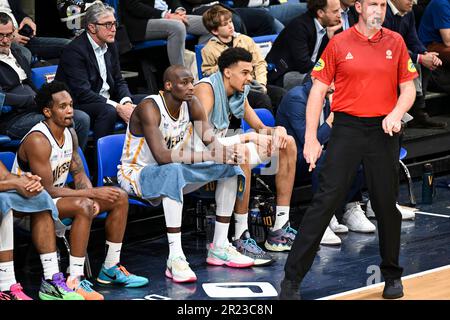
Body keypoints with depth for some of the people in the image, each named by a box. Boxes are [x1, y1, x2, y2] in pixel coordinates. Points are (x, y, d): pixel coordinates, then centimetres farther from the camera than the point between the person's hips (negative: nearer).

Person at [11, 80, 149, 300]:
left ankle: (110, 268, 9)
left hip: (57, 197, 9)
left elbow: (79, 175, 8)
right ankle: (74, 281, -34)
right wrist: (92, 194, -22)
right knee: (82, 206, -36)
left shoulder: (69, 134, 4)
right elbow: (48, 191, -25)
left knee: (120, 198, 2)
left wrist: (92, 197, -14)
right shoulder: (38, 141, -24)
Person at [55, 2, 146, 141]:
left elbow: (119, 81, 11)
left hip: (107, 101, 8)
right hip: (78, 105, -8)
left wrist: (126, 102, -12)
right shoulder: (74, 50, -18)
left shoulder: (110, 45, 8)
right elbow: (82, 93, -24)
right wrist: (118, 108, -28)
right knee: (108, 111, -35)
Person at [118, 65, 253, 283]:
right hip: (135, 173, -8)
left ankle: (219, 247, 0)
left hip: (172, 170, 8)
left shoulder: (191, 104, -4)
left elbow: (211, 140, -8)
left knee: (229, 167, -4)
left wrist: (226, 152, -33)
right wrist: (208, 156, -41)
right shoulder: (149, 109, -25)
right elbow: (162, 155, -36)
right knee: (173, 171, -40)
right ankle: (175, 258, -41)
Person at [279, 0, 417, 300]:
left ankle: (392, 275, 26)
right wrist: (311, 138, -4)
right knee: (325, 200, -8)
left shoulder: (395, 42, 7)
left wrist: (396, 114, -10)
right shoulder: (339, 43, 1)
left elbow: (408, 87, 11)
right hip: (347, 127, -2)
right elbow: (319, 89, 2)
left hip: (384, 130, 2)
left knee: (387, 204, 7)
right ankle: (292, 278, -6)